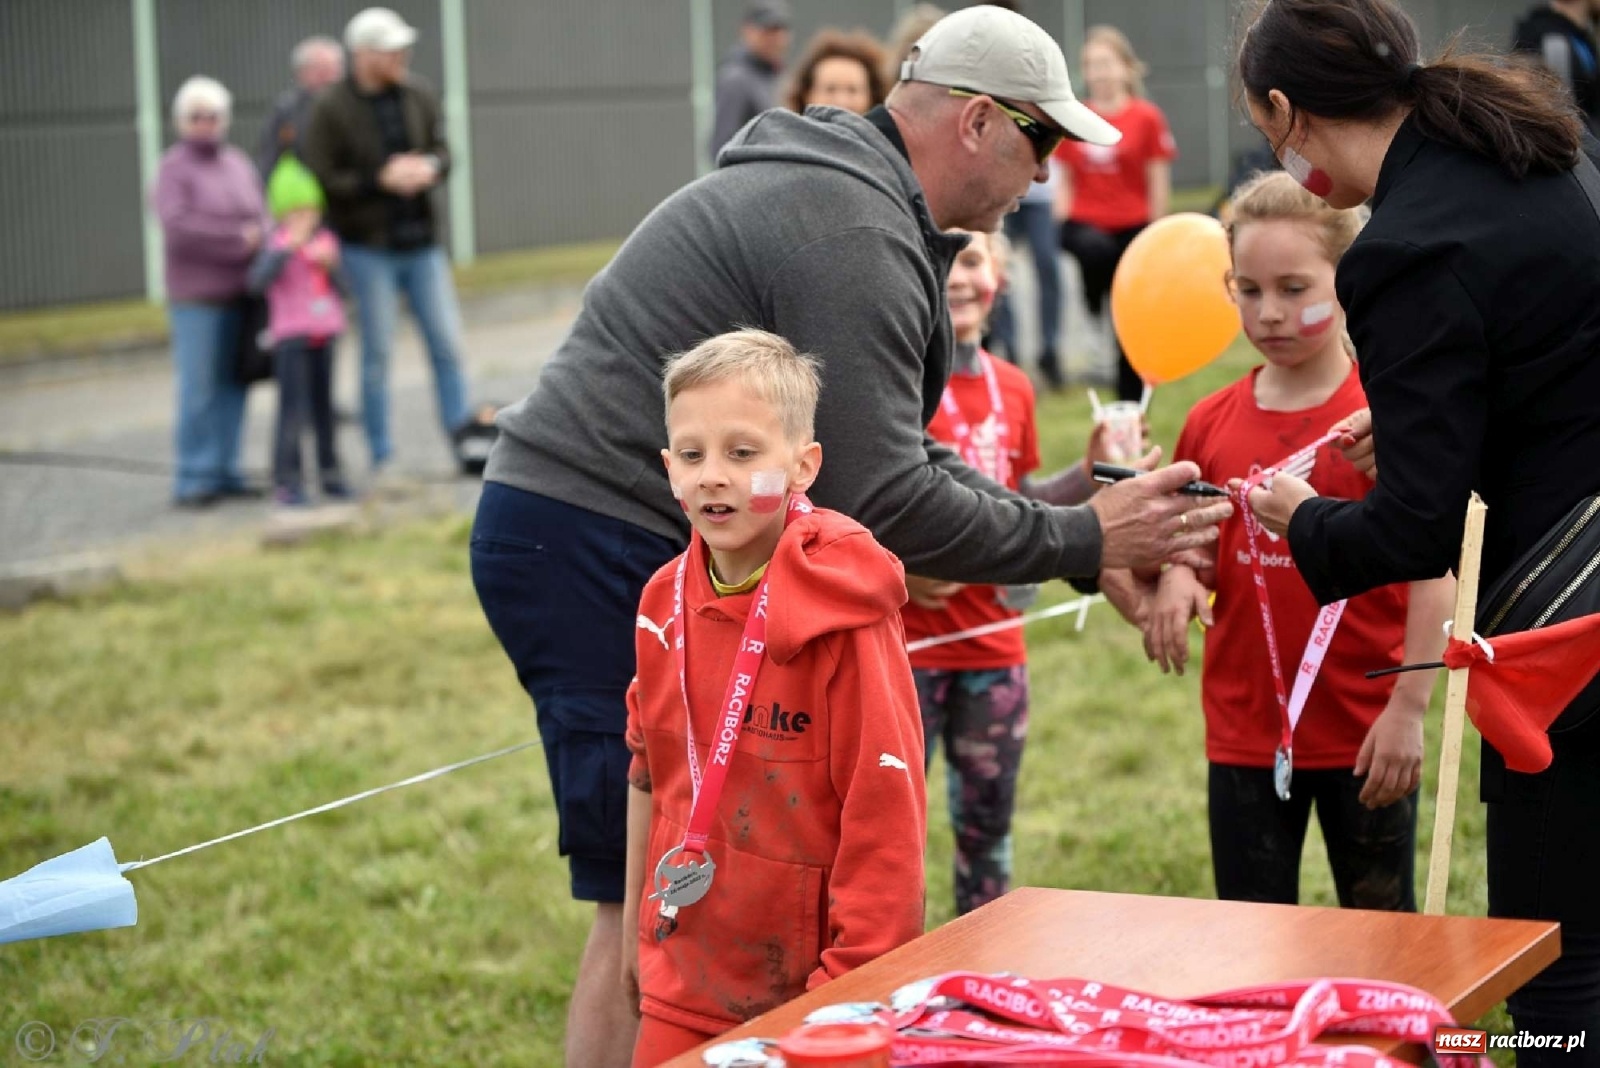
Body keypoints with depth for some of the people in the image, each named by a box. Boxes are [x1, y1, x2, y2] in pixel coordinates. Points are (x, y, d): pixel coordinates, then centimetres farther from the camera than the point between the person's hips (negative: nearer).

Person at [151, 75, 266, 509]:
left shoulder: (239, 164, 16)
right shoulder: (174, 168, -4)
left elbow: (260, 218, 14)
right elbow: (177, 227, -16)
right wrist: (237, 237, -13)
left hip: (240, 293, 6)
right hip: (196, 297, -6)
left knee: (233, 385, 6)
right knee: (198, 387, -6)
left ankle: (225, 470, 13)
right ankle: (193, 478, -1)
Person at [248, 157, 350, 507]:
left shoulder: (325, 240, 9)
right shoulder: (278, 245, -7)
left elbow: (341, 289, 9)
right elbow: (258, 280, -25)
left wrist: (330, 265, -9)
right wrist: (288, 248, -31)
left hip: (324, 334, 6)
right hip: (290, 336, -5)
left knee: (324, 406, 13)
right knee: (294, 409, -10)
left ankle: (329, 472, 24)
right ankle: (286, 480, -4)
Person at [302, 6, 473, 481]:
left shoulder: (417, 95, 2)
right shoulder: (331, 109, -12)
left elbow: (442, 149, 11)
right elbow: (321, 180, -13)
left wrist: (431, 167, -12)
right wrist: (381, 179, -19)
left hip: (421, 242, 4)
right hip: (369, 248, -4)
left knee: (447, 343, 2)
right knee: (377, 351, 1)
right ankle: (381, 458, 10)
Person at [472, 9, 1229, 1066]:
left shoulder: (838, 194, 19)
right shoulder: (857, 236, -16)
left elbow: (887, 452, 21)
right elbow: (882, 501, -18)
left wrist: (1058, 506, 12)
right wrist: (1082, 541, -9)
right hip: (599, 552, -11)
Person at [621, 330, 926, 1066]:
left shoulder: (842, 617, -17)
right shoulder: (666, 601, 1)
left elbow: (886, 813, -17)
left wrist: (855, 990, -16)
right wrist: (636, 919, 18)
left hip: (808, 986, -5)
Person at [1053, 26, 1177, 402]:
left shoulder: (1147, 118, -3)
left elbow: (1159, 184, -1)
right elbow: (1064, 180, 7)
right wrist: (1063, 224, -7)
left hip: (1132, 228, -1)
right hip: (1086, 223, 1)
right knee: (1096, 250, -38)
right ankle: (1095, 315, -12)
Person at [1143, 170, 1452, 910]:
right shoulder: (1212, 425, 4)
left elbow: (1434, 577, -10)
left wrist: (1408, 709, -14)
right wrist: (1176, 579, -10)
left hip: (1365, 735, -4)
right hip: (1245, 732, 4)